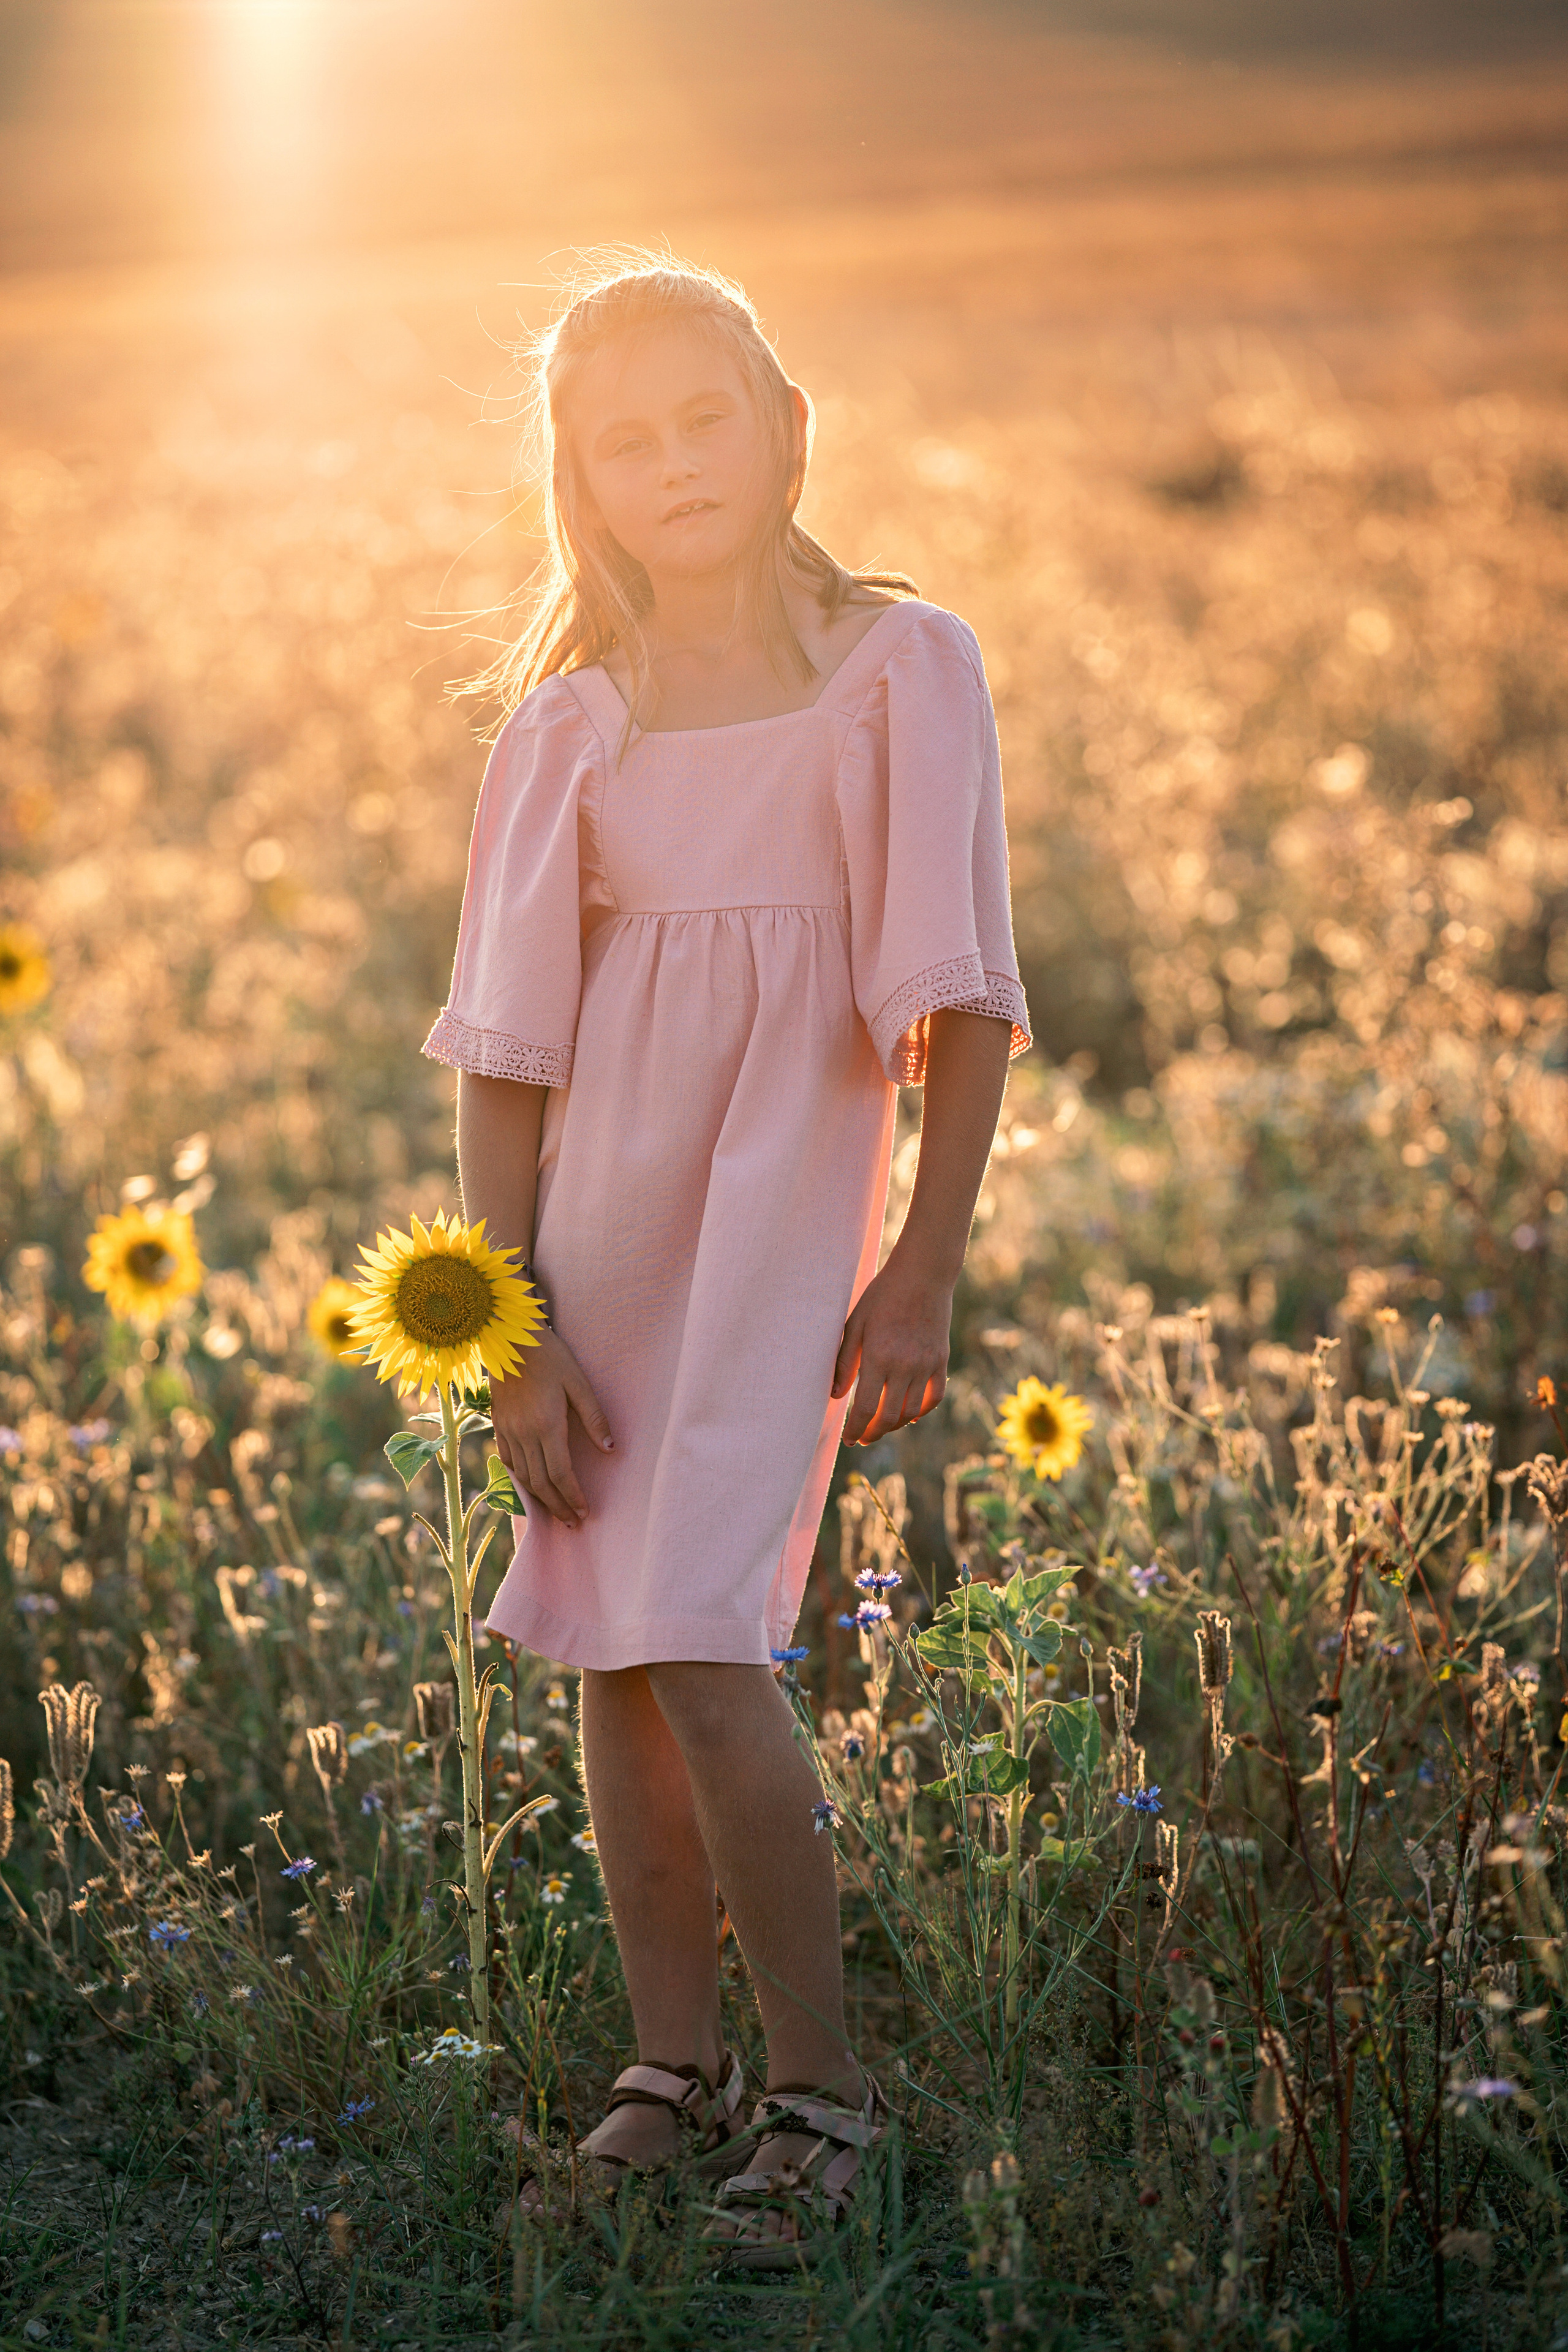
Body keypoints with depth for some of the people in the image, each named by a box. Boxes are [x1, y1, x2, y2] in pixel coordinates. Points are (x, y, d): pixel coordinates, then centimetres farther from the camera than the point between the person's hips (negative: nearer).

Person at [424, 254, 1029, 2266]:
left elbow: (964, 998, -1)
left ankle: (818, 2086, 2)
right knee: (611, 1647, 8)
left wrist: (926, 1270, -6)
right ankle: (672, 2063, 23)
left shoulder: (900, 669, -2)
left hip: (781, 1194, -4)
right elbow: (504, 1044, 4)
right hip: (598, 1199, 4)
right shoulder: (568, 722, 4)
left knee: (697, 1640, -13)